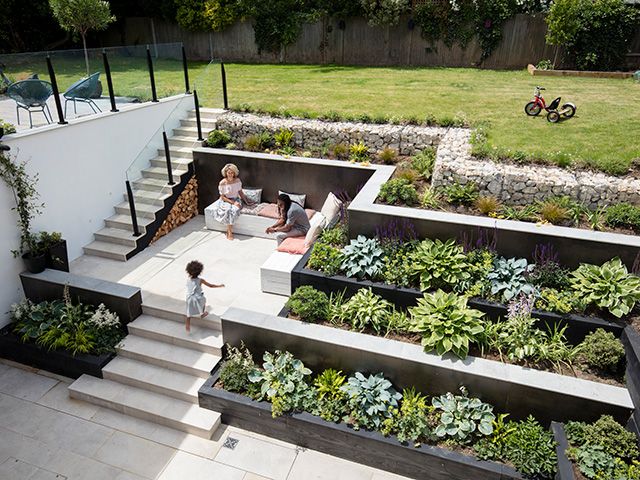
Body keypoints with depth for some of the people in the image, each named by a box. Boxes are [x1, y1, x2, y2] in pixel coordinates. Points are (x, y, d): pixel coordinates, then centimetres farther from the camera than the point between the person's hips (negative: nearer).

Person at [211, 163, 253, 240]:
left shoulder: (237, 180, -2)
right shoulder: (222, 183, -12)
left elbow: (240, 192, 9)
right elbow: (222, 197, -10)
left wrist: (246, 201, 3)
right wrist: (232, 202, -20)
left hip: (236, 200, 2)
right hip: (225, 201, -2)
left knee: (234, 209, -32)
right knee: (228, 210, -35)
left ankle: (229, 230, -18)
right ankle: (230, 231, -24)